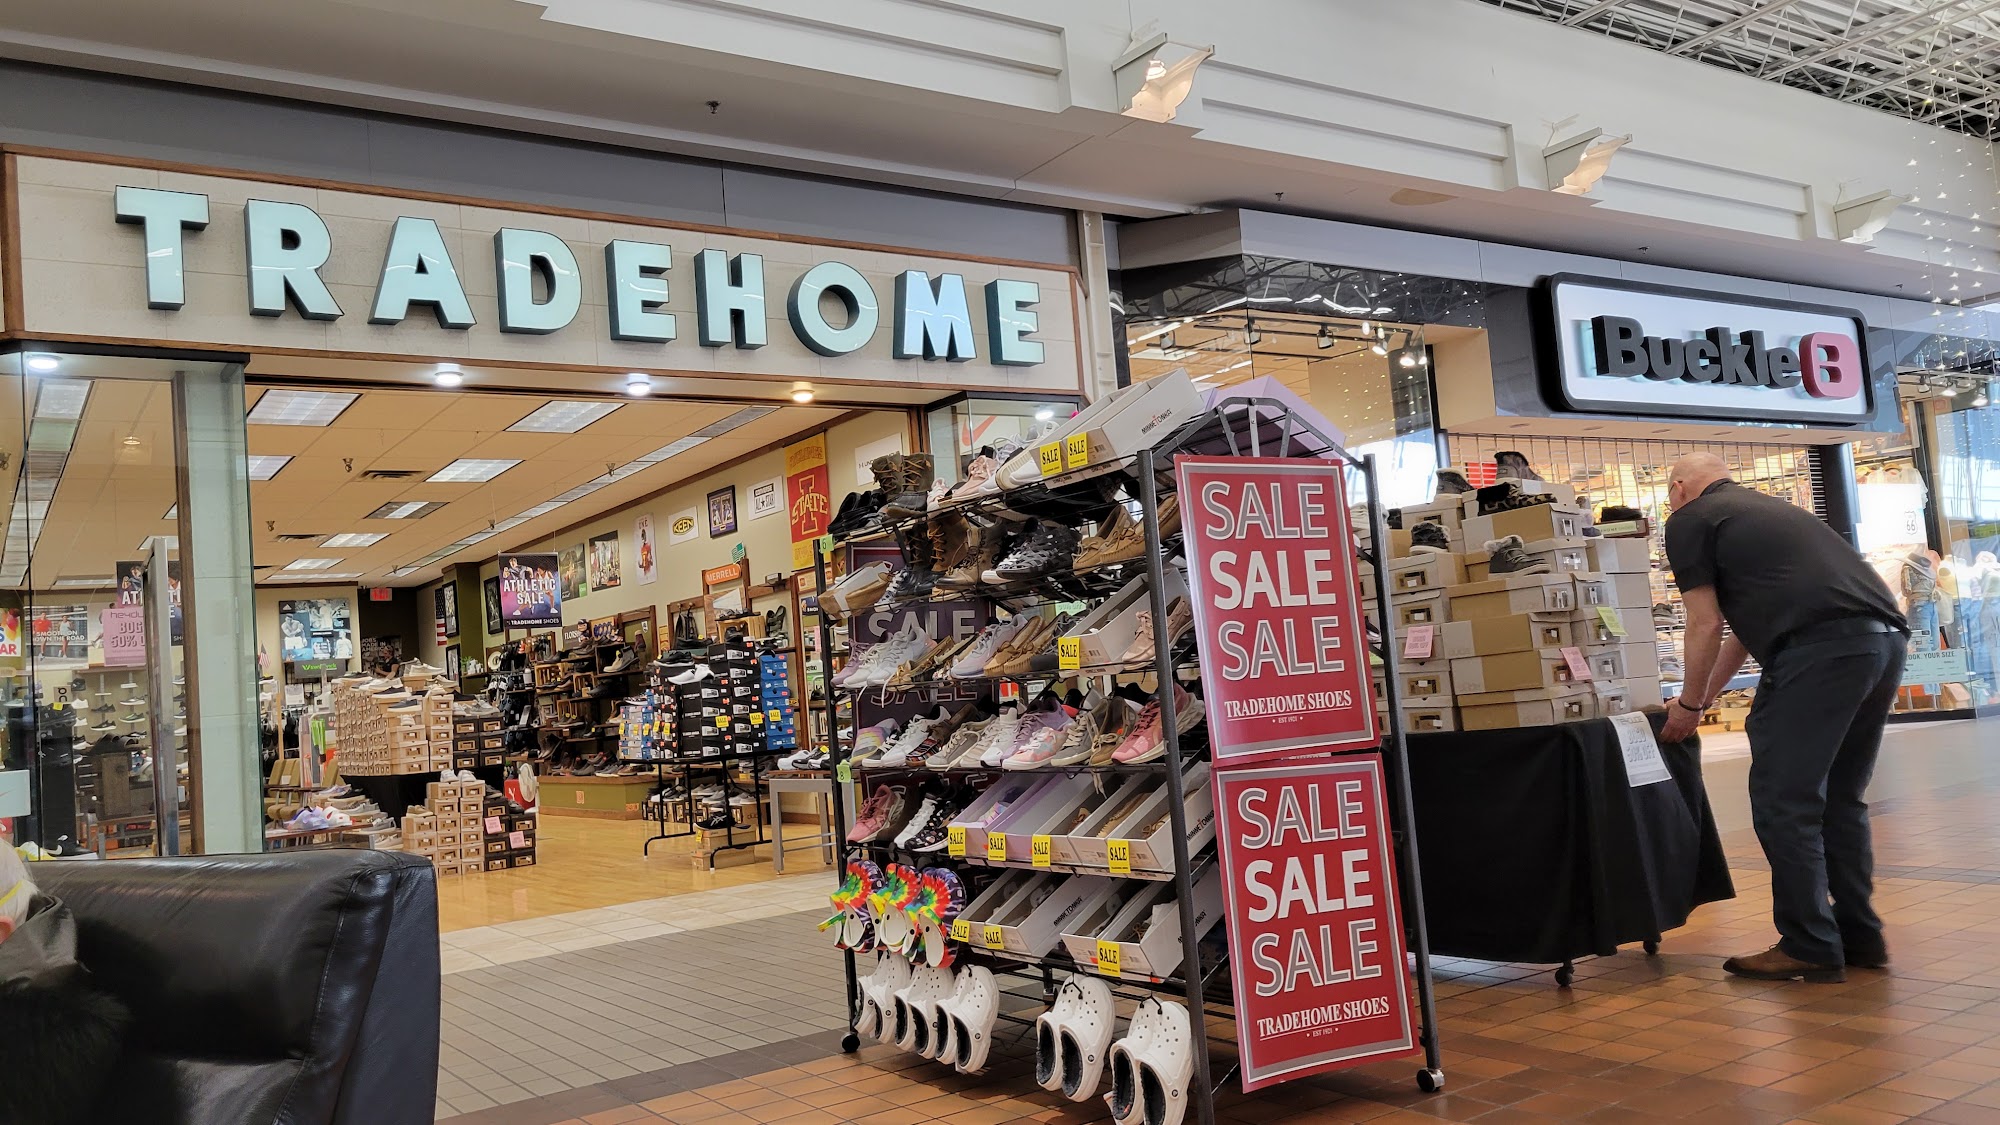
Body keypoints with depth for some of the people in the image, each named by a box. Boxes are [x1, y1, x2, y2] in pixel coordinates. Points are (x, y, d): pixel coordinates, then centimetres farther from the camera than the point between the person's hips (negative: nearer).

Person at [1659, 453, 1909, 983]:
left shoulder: (1688, 521, 8)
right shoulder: (1766, 508, 32)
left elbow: (1706, 626, 4)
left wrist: (1689, 705, 18)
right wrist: (1705, 697, 40)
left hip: (1821, 646, -9)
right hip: (1886, 638, 9)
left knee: (1784, 802, -1)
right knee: (1839, 798, 18)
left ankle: (1809, 948, 3)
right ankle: (1860, 936, 23)